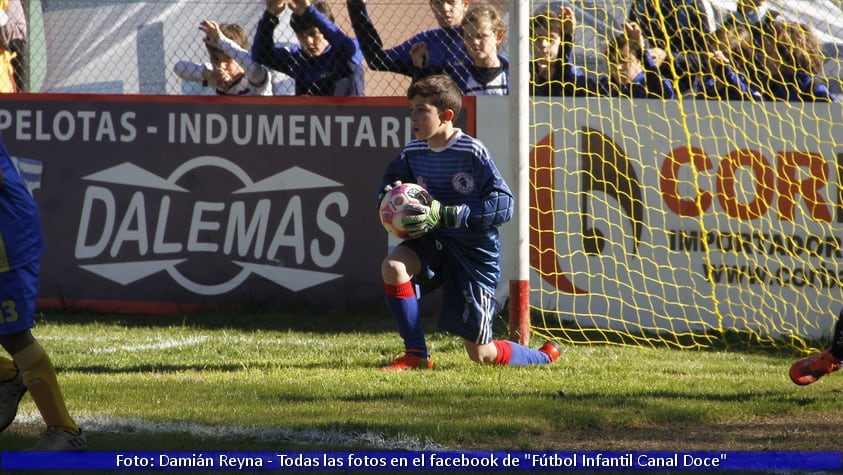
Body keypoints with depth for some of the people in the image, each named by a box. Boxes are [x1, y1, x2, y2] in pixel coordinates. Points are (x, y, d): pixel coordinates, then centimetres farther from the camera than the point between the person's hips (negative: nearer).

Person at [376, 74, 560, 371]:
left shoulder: (472, 152, -19)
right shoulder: (413, 153, -1)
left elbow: (503, 204, -22)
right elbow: (391, 180, 18)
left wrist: (446, 215, -30)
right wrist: (389, 196, -9)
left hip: (475, 251, -5)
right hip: (434, 243, 5)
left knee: (480, 354, -2)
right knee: (393, 266, -28)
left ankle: (544, 357, 29)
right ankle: (416, 355, -13)